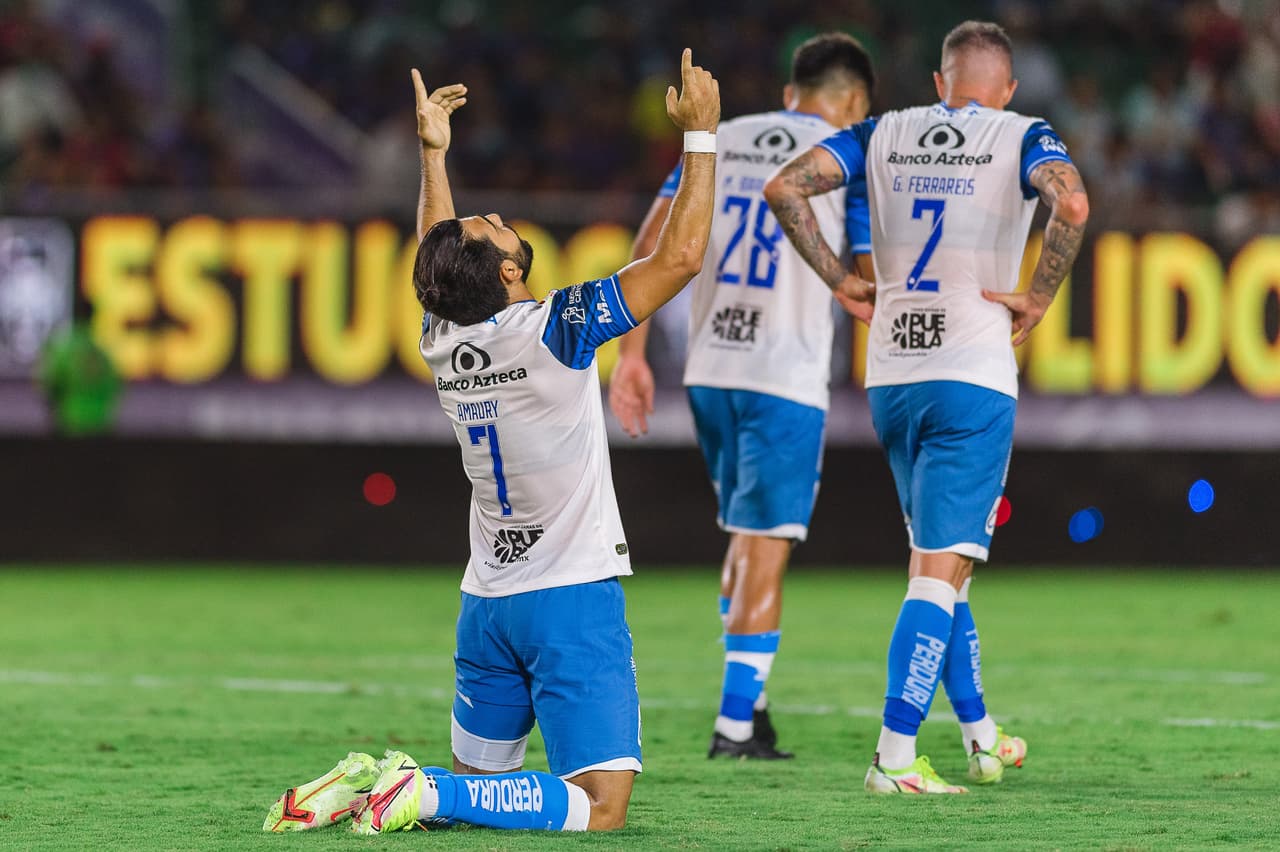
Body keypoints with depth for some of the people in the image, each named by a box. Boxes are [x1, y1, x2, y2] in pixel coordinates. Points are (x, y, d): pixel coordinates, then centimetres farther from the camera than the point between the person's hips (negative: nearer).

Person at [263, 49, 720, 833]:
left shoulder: (441, 342, 3)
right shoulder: (554, 330, -16)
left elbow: (435, 260, 28)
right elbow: (680, 257, -17)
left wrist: (433, 154, 32)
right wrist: (701, 136, -10)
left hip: (487, 602, 7)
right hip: (572, 595, -7)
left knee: (478, 775, 21)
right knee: (601, 809, -11)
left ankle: (368, 784, -3)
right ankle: (428, 795, -23)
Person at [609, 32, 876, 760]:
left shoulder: (722, 140, 11)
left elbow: (652, 243, 6)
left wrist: (632, 353, 7)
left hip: (710, 371, 5)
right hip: (788, 379, -5)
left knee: (747, 534, 20)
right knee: (767, 548, 0)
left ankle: (749, 699, 17)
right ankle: (737, 722, 0)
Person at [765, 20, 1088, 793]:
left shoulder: (885, 134, 10)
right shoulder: (1023, 138, -2)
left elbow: (785, 187, -1)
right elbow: (1073, 204, -23)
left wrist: (840, 278, 7)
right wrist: (1039, 299, -11)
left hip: (890, 378, 5)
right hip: (973, 380, -5)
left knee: (939, 561, 19)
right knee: (940, 574, -5)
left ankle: (981, 736, 27)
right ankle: (895, 757, -13)